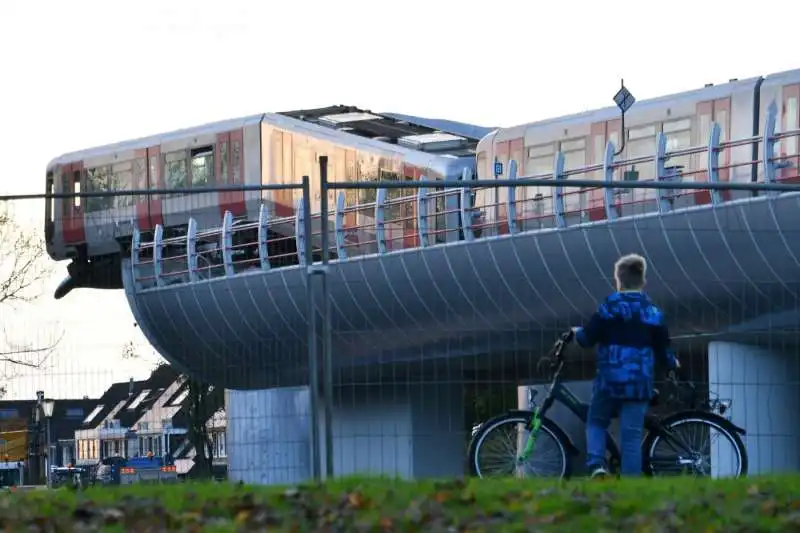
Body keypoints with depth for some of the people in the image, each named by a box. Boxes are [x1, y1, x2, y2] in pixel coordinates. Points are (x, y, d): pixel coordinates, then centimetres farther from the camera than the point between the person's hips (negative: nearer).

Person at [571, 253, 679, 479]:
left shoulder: (608, 308, -3)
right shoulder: (653, 312, 5)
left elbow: (587, 339, -2)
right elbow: (663, 349, 8)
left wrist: (577, 333, 21)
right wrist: (673, 363, 30)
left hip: (609, 381, -1)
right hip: (640, 383, 2)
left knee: (596, 422, 17)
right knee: (632, 434, 2)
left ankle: (596, 465, -7)